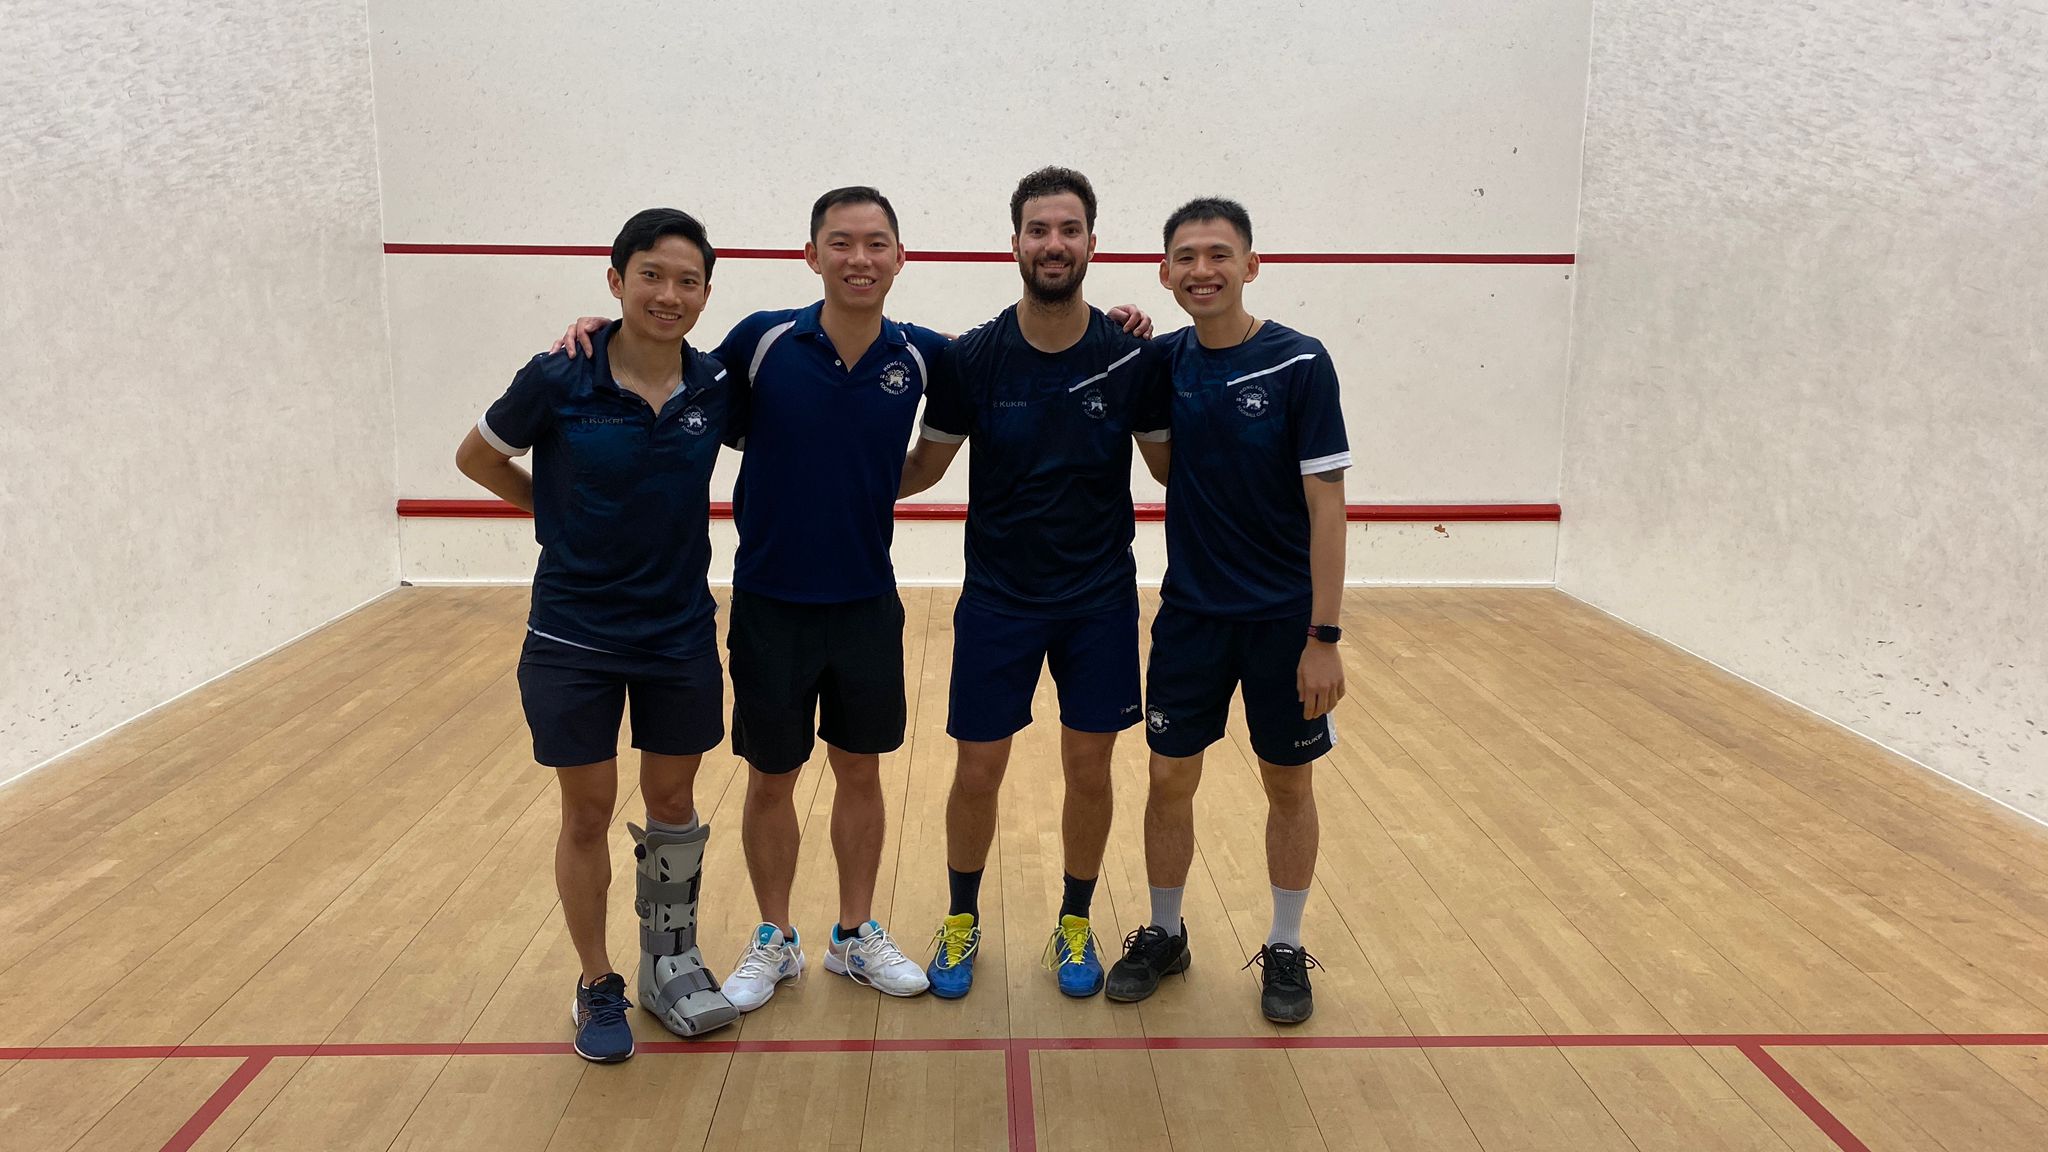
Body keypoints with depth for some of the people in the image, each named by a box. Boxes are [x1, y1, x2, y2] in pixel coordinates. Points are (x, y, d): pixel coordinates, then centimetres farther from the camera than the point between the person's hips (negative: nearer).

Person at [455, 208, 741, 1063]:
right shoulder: (557, 381, -14)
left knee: (673, 806, 14)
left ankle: (670, 963, 34)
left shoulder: (718, 388, -6)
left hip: (681, 636, 3)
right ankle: (597, 986, 27)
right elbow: (478, 459, 3)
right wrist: (567, 516, 3)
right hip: (574, 639, -2)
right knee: (587, 816, 8)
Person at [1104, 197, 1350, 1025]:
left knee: (1289, 784, 10)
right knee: (1169, 778, 8)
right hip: (1190, 613, 3)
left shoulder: (1299, 363, -12)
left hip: (1283, 617, -3)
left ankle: (1286, 950, 27)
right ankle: (1164, 934, 28)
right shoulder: (1161, 362, -1)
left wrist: (1324, 636, -17)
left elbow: (1326, 505, -13)